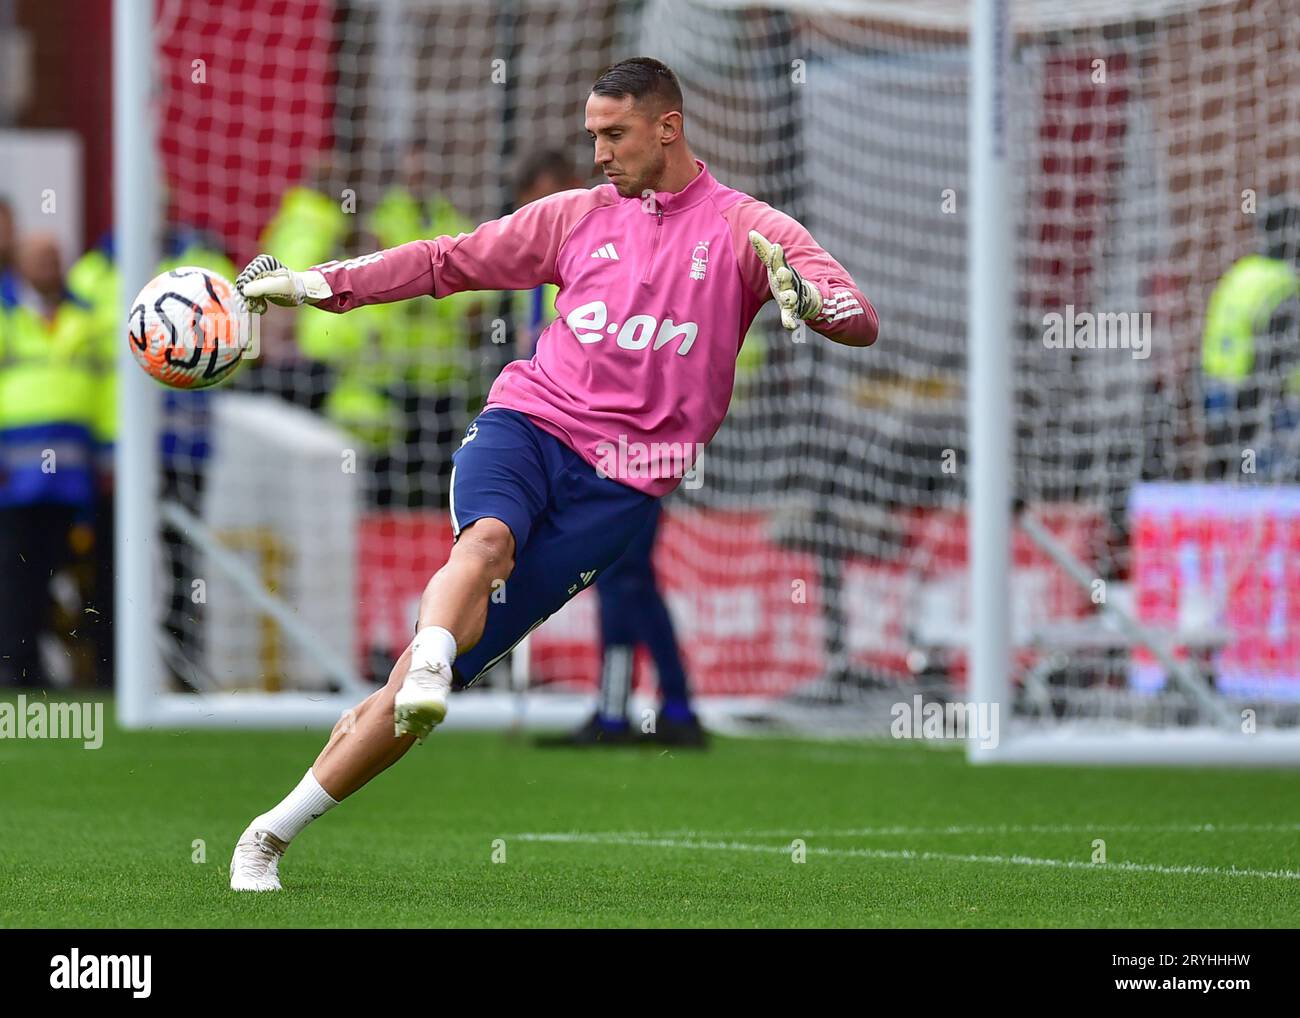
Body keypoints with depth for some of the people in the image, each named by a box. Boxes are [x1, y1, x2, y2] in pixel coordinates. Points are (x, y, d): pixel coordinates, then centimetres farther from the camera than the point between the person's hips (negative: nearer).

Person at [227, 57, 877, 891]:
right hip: (526, 421, 3)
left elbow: (862, 324, -6)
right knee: (487, 540, -36)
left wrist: (807, 297, -28)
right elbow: (450, 261, 21)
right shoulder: (581, 216, 14)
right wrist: (316, 284, 15)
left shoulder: (746, 230, 3)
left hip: (619, 481, -3)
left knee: (446, 666, -10)